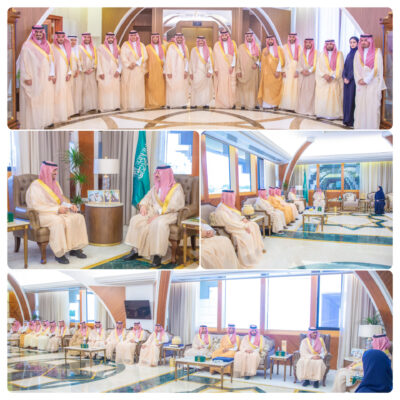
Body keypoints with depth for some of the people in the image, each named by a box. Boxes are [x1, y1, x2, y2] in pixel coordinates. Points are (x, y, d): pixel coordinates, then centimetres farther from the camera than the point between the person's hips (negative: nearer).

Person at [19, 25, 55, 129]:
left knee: (47, 98, 7)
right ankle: (32, 123, 1)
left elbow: (51, 60, 10)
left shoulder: (46, 45, 12)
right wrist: (27, 77, -14)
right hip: (33, 78, -6)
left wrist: (52, 74, 0)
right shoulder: (27, 45, -5)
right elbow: (23, 62, -8)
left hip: (46, 77, 6)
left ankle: (45, 119, 15)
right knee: (33, 100, -4)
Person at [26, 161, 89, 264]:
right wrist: (57, 209, -23)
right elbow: (37, 206, -17)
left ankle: (75, 248, -13)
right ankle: (59, 253, -31)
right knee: (58, 222, -38)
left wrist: (70, 206, -4)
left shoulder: (55, 184, 14)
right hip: (43, 215, -7)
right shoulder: (36, 186, -9)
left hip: (59, 212, 8)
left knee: (78, 217, -15)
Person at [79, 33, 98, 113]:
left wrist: (92, 68, -5)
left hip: (92, 72, 4)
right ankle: (85, 107, -8)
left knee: (92, 88, 0)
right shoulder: (80, 48, 1)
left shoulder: (93, 48, 15)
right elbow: (79, 60, -5)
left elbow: (95, 59, 10)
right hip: (83, 72, -4)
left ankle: (92, 106, 2)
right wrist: (84, 70, -12)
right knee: (84, 88, -7)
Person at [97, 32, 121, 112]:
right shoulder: (101, 48, 3)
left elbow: (120, 60, 10)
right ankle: (104, 107, -7)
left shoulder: (117, 48, 14)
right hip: (105, 73, -4)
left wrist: (119, 70, -4)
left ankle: (115, 105, 3)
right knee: (105, 89, -8)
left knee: (115, 89, -2)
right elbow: (99, 61, -1)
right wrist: (100, 72, -10)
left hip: (115, 73, 4)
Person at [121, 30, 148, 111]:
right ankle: (128, 105, -7)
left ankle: (139, 104, 1)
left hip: (139, 69, 3)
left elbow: (144, 56, 2)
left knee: (139, 86, -1)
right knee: (129, 87, -7)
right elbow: (123, 56, -5)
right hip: (128, 69, -3)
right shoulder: (125, 45, 4)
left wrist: (136, 63, -11)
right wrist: (129, 64, -18)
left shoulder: (141, 45, 12)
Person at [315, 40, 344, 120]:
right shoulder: (322, 55, 12)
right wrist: (324, 75, -13)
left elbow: (339, 67, -2)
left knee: (333, 97, -9)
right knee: (322, 97, -6)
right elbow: (319, 67, 3)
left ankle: (333, 114, -8)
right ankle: (322, 114, -3)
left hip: (334, 80, -2)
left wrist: (332, 77, -13)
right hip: (323, 80, 2)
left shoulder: (339, 54, 5)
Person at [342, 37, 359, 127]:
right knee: (346, 98, 6)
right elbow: (345, 66, 13)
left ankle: (352, 120, -4)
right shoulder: (349, 54, 17)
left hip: (354, 79, -7)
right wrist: (344, 77, -3)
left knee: (352, 99, -7)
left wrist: (349, 78, -16)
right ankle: (346, 119, 12)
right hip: (347, 79, 7)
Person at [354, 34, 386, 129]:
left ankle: (372, 127, -6)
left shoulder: (377, 52, 1)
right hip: (361, 84, 3)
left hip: (373, 83, -3)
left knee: (373, 106, -8)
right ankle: (359, 126, 2)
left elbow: (377, 68, -7)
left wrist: (366, 80, -10)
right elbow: (356, 68, 9)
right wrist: (359, 79, -6)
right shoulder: (358, 53, 13)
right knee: (360, 106, -2)